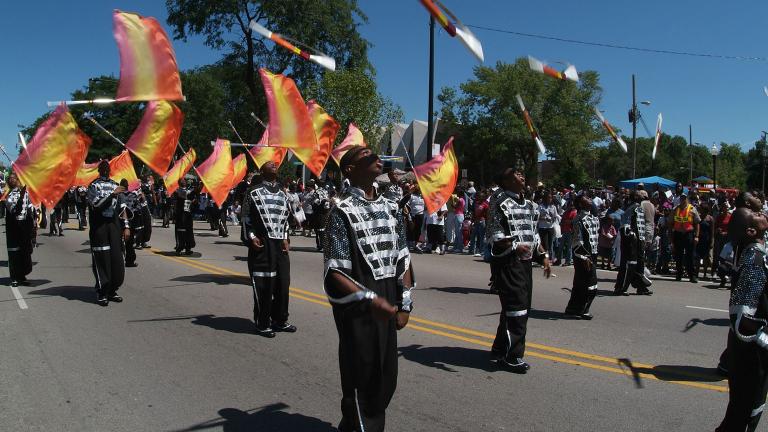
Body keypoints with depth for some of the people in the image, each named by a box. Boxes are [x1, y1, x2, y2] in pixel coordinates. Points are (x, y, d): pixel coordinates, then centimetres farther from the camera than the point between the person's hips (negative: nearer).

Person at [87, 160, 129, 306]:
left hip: (114, 225, 4)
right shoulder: (94, 185, 2)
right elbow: (96, 204, -14)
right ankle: (101, 293, 3)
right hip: (99, 227, -4)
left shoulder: (116, 185, 15)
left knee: (117, 259, 2)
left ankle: (112, 290, 14)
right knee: (101, 260, -4)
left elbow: (122, 208, 13)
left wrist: (126, 227, 7)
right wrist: (112, 194, -16)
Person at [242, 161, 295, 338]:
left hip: (280, 244, 5)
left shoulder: (283, 193, 15)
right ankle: (262, 324, 9)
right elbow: (246, 217, 1)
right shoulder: (254, 192, 0)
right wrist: (251, 237, -9)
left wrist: (285, 238, 9)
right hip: (261, 244, -5)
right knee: (263, 285, -3)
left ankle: (280, 320, 21)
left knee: (283, 284, 7)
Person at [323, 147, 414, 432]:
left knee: (386, 379, 16)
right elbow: (335, 272, -15)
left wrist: (405, 303, 6)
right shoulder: (343, 212, -11)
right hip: (357, 309, -7)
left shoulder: (391, 208, 9)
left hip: (387, 306, 7)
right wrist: (370, 299, -25)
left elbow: (403, 259, 12)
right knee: (361, 380, 6)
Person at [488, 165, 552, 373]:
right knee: (515, 308, -8)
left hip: (525, 262, 9)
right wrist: (515, 246, -25)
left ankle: (500, 350, 27)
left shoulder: (528, 205, 16)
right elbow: (495, 235, -16)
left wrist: (543, 255, 14)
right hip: (507, 262, -9)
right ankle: (512, 356, 4)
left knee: (523, 307, 14)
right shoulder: (500, 202, -10)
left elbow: (534, 233, 22)